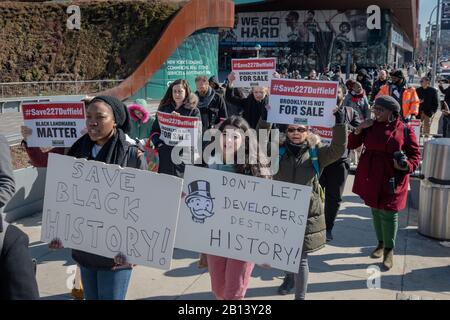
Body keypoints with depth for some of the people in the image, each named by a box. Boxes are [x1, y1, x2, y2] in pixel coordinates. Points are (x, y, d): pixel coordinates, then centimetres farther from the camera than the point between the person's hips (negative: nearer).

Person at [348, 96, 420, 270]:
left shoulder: (405, 130, -7)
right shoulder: (370, 126, 1)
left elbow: (415, 154, -1)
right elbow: (352, 145, 4)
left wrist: (407, 166, -20)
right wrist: (359, 130, -11)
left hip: (392, 179, -4)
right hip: (371, 177, 4)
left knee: (388, 213, 0)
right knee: (376, 211, 16)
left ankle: (389, 249, 18)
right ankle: (381, 243, 36)